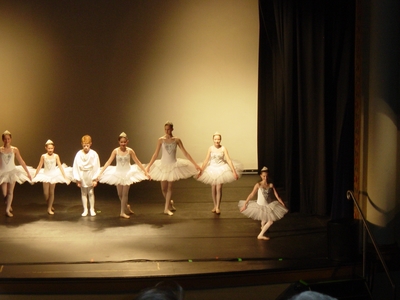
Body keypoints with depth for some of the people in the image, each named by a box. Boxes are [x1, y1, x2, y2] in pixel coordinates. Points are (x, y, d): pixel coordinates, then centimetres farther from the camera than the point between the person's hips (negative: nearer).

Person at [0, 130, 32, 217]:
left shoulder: (14, 149, -3)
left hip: (12, 172, 0)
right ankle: (8, 205, 30)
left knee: (10, 192, 0)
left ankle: (7, 210, 7)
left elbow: (21, 162, 1)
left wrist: (28, 173, 2)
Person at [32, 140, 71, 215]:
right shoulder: (43, 156, -6)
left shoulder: (56, 156, -8)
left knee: (52, 192, 5)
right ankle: (49, 205, 23)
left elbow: (60, 166, -5)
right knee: (46, 193, -3)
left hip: (54, 175, 0)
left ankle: (49, 208, 15)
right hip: (46, 175, 0)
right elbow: (39, 167, 2)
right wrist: (34, 176, 7)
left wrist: (65, 176, -8)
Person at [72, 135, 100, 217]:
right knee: (83, 193, 9)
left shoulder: (94, 154, -11)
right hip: (82, 176, 1)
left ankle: (92, 209, 16)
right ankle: (85, 210, 17)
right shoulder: (79, 154, -9)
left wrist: (95, 179, -7)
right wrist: (77, 179, -4)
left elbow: (96, 167, -7)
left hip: (90, 176, -1)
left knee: (91, 193, 5)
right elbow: (75, 167, -5)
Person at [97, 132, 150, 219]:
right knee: (120, 194, 8)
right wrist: (100, 173, -9)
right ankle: (126, 206, 34)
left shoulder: (130, 151, -9)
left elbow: (138, 162, -4)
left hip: (127, 173, -1)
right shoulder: (115, 151, -8)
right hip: (118, 173, 1)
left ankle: (122, 212, 10)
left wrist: (145, 172, -4)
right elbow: (108, 162, -6)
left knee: (125, 193, -1)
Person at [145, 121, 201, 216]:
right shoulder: (161, 140, -5)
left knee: (169, 187, 0)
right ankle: (170, 203, 30)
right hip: (163, 165, 1)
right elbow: (156, 154, -1)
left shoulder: (176, 140, -4)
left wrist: (195, 164, -4)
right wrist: (148, 166, -5)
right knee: (163, 188, 3)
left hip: (173, 165, 0)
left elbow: (185, 153, -2)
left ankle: (167, 208, 9)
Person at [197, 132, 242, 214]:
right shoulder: (210, 148, -6)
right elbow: (206, 161, -2)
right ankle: (215, 206, 23)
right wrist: (201, 171, -2)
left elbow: (229, 160, -11)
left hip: (221, 169, -2)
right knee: (213, 188, 7)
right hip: (212, 169, 2)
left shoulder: (223, 149, -10)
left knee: (219, 188, -6)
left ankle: (218, 207, 5)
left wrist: (234, 171, -15)